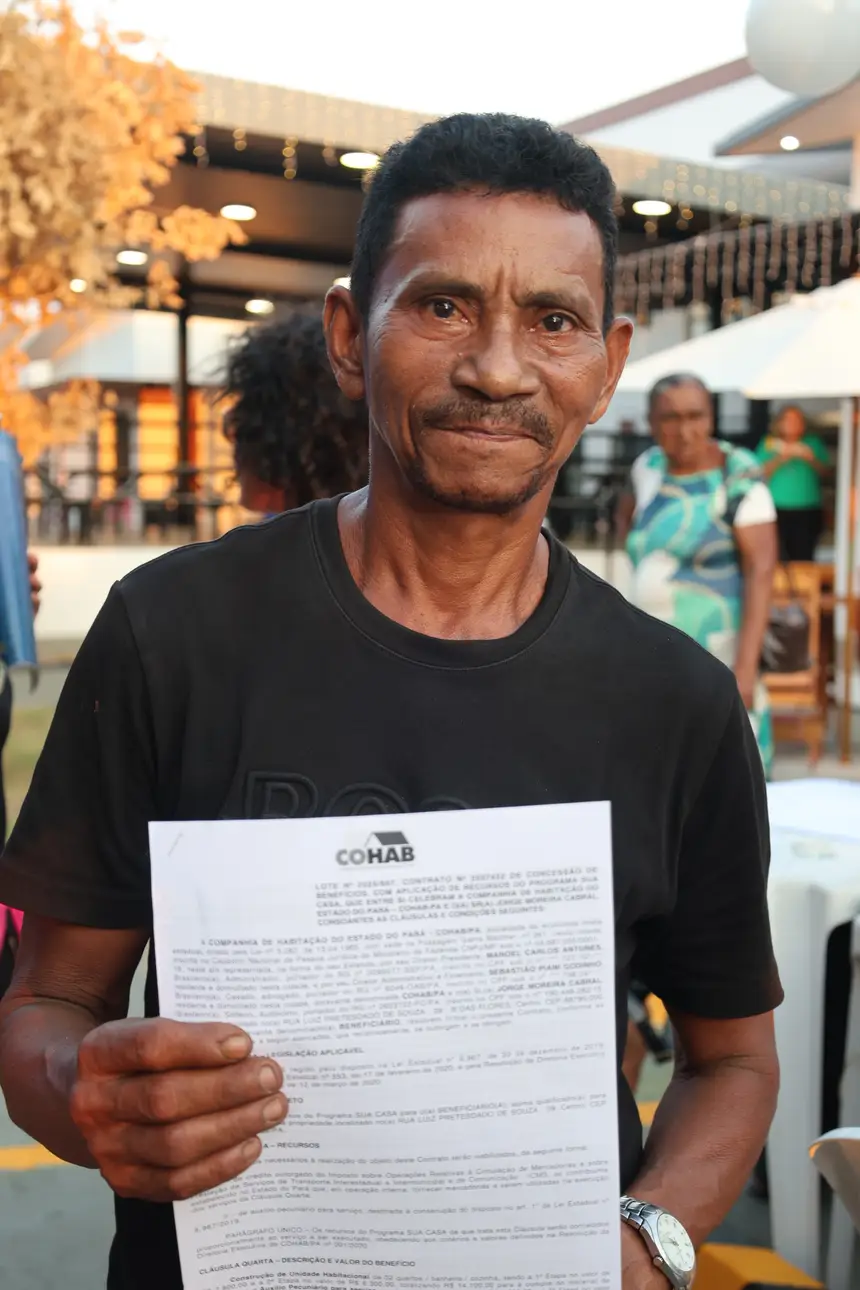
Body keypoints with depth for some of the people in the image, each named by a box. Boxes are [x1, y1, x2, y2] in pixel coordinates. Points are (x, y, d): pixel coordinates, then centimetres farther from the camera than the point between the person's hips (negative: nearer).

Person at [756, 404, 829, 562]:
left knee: (804, 558, -5)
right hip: (777, 511, -1)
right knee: (779, 559, -9)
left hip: (808, 512, 1)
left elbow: (825, 471, 3)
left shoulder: (814, 443, 10)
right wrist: (780, 457, -14)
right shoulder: (769, 444, 8)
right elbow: (762, 473, -2)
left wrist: (810, 458, -15)